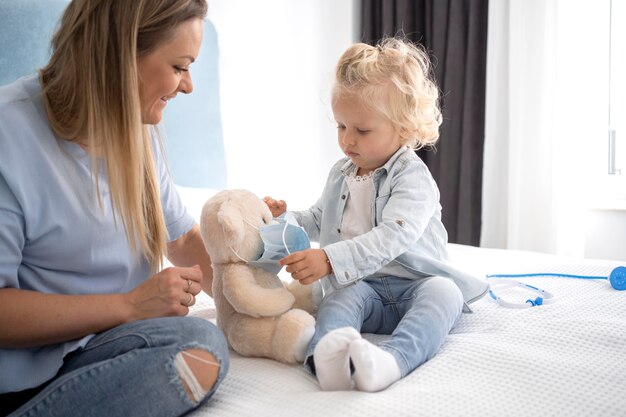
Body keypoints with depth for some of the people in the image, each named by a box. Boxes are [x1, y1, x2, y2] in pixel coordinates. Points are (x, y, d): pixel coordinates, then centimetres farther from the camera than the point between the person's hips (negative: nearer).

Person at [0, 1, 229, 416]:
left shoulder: (139, 131, 6)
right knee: (197, 342, -26)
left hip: (104, 346, 7)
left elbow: (183, 238, 14)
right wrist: (129, 306, -22)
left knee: (203, 351, -23)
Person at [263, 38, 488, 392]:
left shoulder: (413, 178, -11)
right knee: (341, 296, -29)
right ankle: (326, 355, -59)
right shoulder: (341, 174, 14)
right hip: (361, 286, 4)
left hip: (416, 284, -3)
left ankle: (392, 359, -59)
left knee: (443, 292, -35)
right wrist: (288, 217, 8)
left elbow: (391, 238, -27)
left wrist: (330, 260, -38)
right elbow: (319, 221, 29)